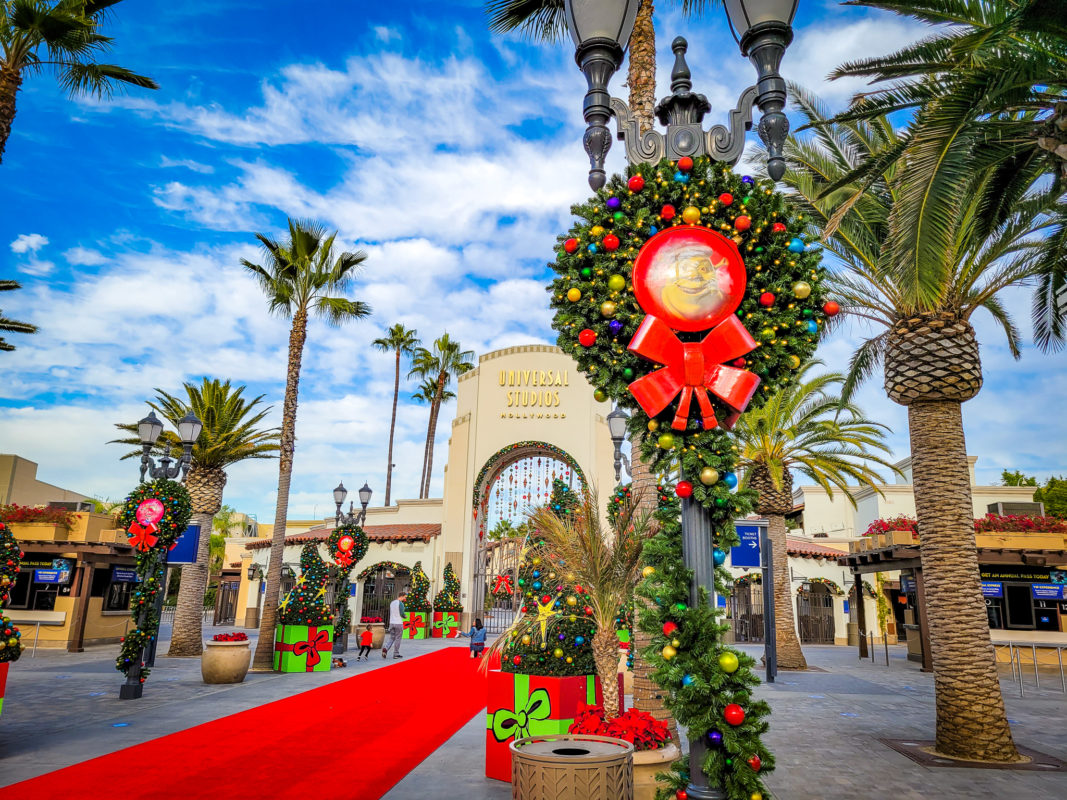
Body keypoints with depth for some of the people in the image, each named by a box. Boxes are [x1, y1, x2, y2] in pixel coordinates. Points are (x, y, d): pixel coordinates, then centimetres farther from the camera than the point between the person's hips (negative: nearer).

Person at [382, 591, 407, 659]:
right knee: (398, 639, 4)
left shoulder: (392, 603, 12)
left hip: (392, 623, 6)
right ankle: (396, 654, 8)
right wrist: (405, 616, 6)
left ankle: (385, 648, -13)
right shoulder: (400, 603, -12)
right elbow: (402, 613, -17)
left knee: (391, 638, 11)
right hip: (398, 623, -6)